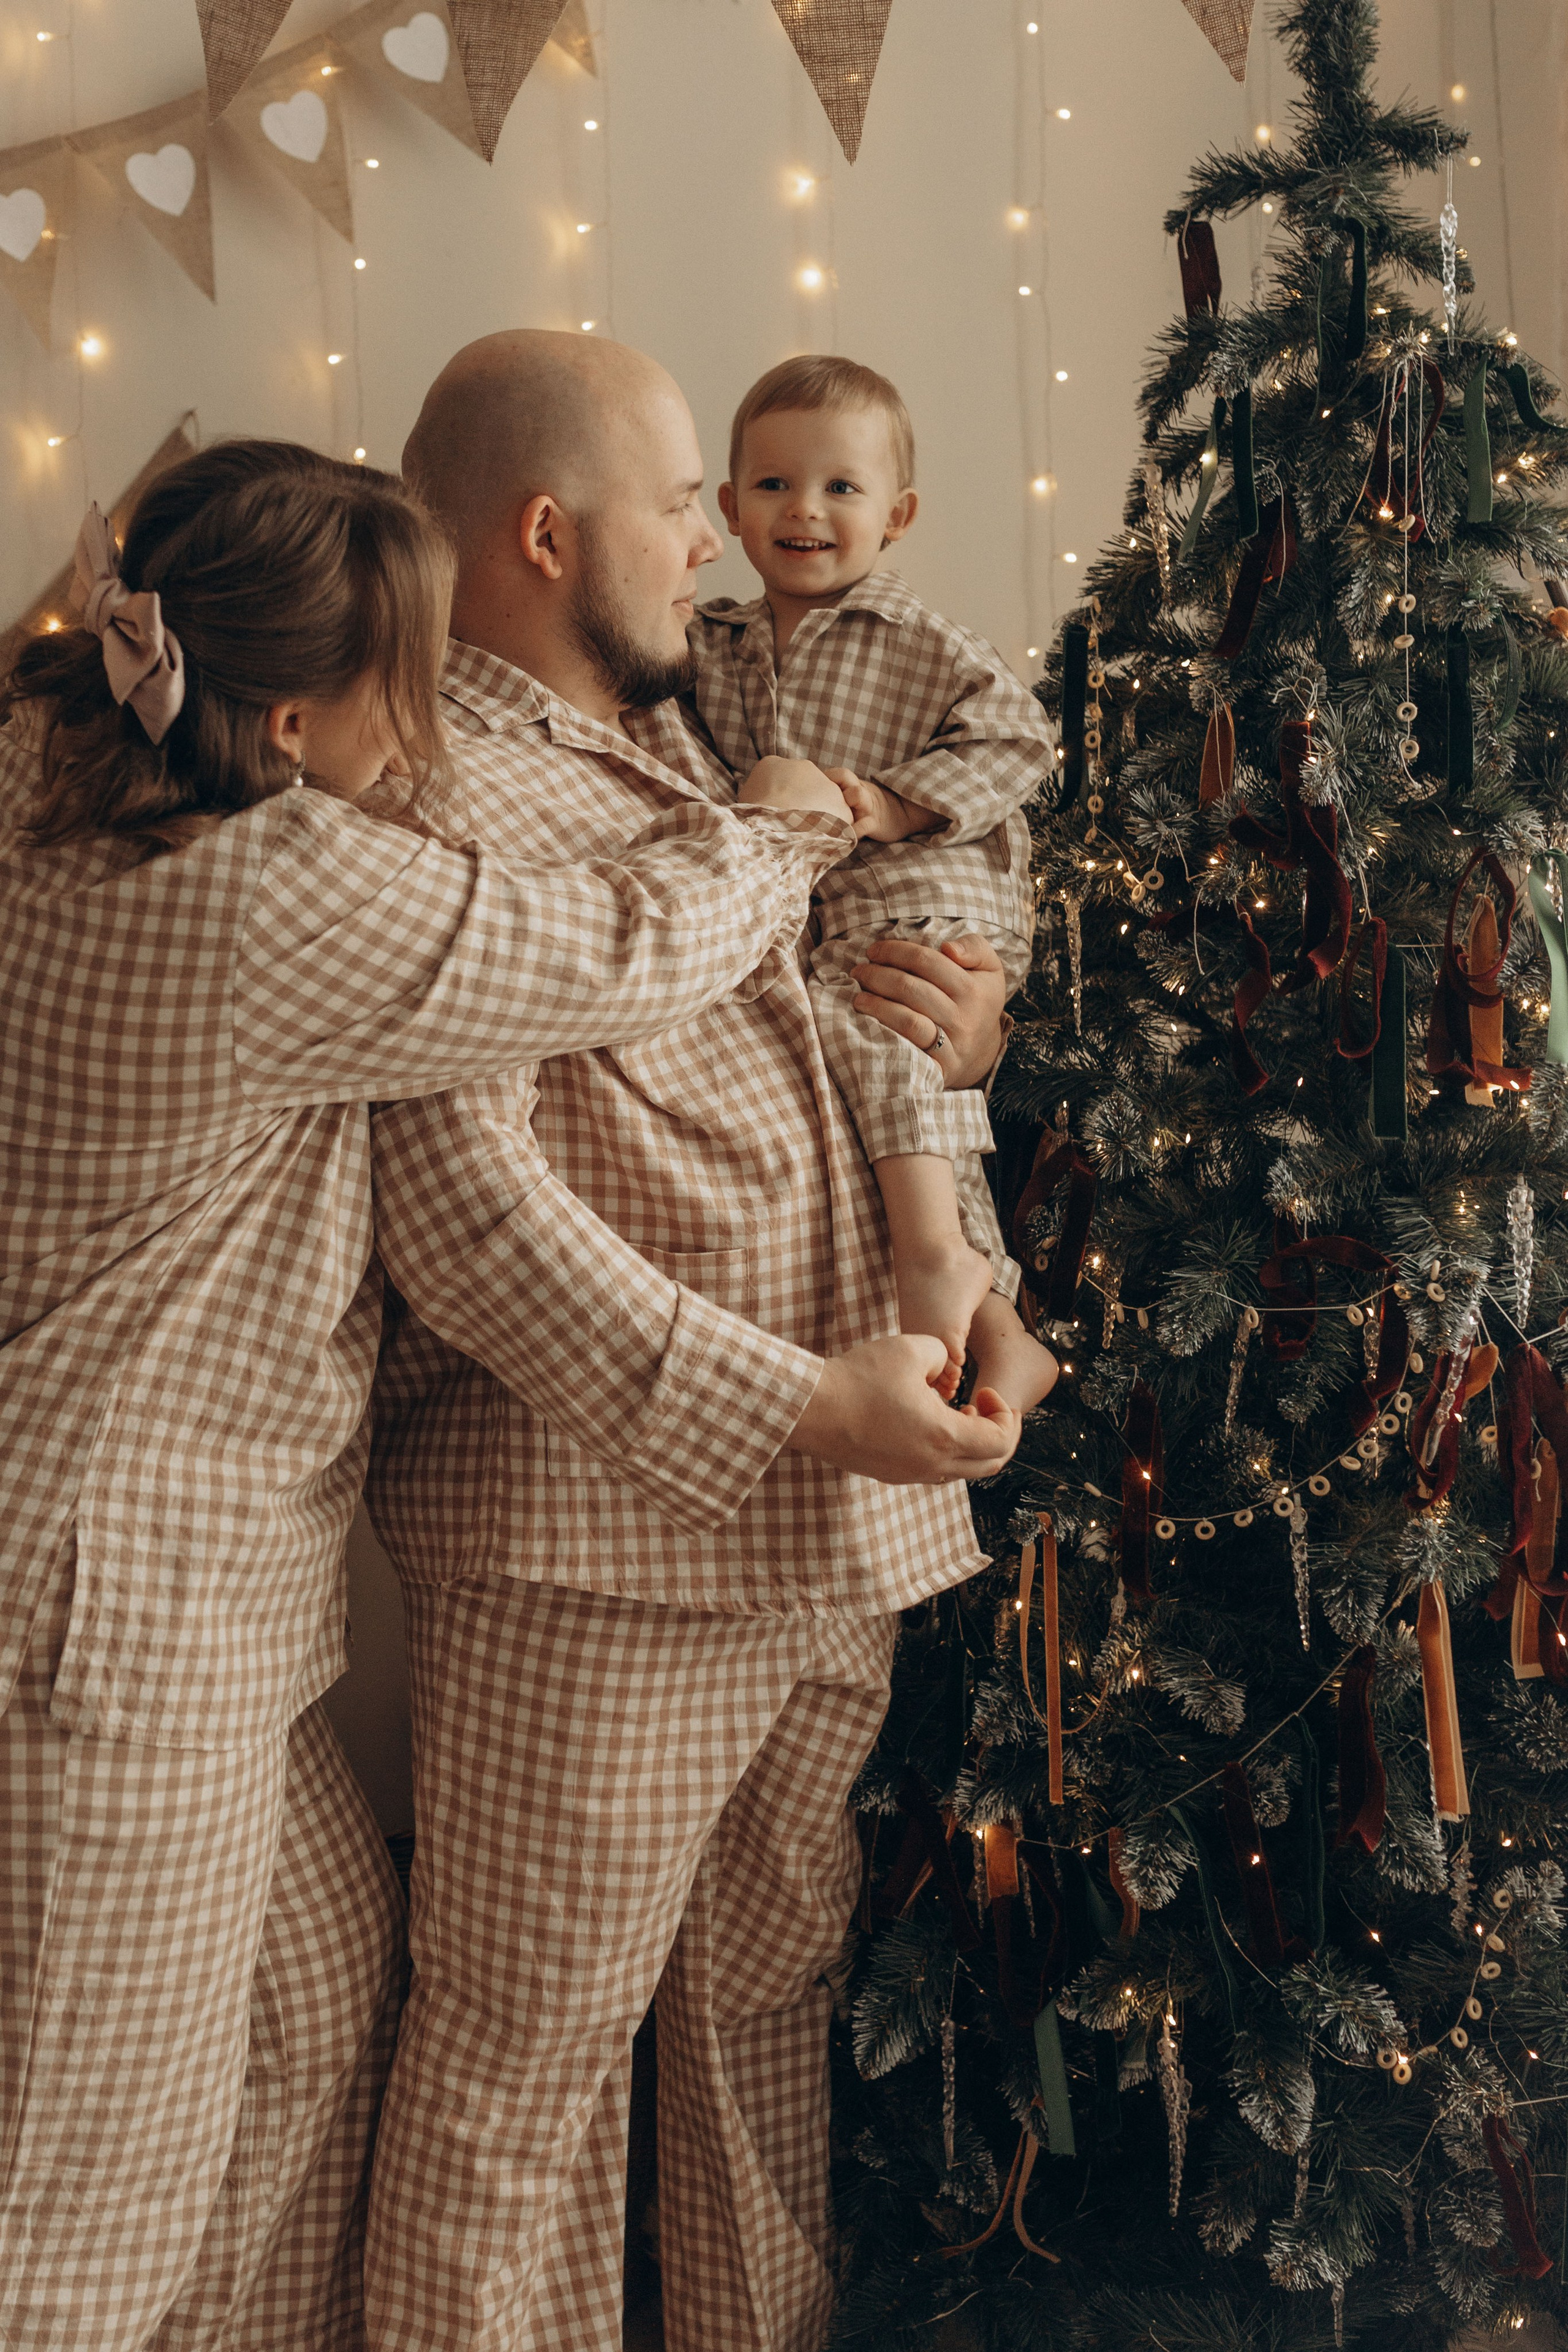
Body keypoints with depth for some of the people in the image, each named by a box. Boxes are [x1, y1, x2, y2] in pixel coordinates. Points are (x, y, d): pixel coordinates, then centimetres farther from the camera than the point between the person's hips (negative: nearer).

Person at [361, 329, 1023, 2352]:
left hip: (827, 1537, 9)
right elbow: (473, 1221, -21)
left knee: (767, 1997, 21)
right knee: (525, 2065, 4)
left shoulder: (674, 759, 18)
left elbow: (828, 1059, 22)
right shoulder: (439, 802, -12)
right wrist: (803, 1409, -21)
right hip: (593, 1545, -9)